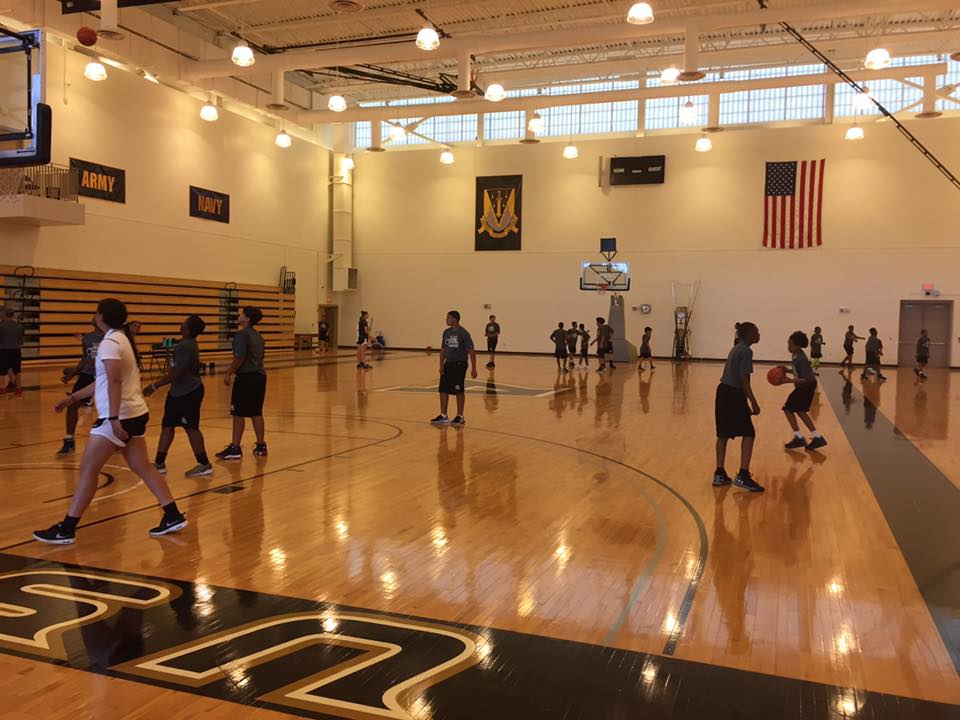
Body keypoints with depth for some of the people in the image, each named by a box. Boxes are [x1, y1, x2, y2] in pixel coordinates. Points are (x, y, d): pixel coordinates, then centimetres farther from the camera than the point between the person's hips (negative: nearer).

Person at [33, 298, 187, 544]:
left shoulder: (109, 343, -12)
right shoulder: (121, 339, 17)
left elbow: (114, 382, -24)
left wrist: (114, 419, -30)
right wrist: (72, 398, 28)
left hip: (119, 416, -9)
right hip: (136, 413, 9)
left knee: (88, 470, -1)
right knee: (143, 468, 11)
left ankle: (66, 529, 6)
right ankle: (173, 516, 11)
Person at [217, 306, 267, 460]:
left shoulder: (241, 334, -12)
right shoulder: (258, 336, 15)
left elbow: (240, 357, -20)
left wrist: (229, 373, -11)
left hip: (246, 377, -8)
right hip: (260, 375, 8)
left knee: (238, 414, -1)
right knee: (256, 413, 12)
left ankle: (235, 448, 2)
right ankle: (261, 446, 16)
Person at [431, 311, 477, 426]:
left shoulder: (463, 333, -12)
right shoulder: (446, 332, 7)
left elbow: (471, 351, -12)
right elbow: (443, 349, 14)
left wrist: (473, 368, -14)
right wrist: (441, 365, 7)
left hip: (459, 364, -6)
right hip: (448, 364, 6)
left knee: (459, 391, 0)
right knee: (443, 389, 4)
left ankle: (460, 417, 11)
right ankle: (443, 416, 13)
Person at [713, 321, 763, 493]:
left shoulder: (736, 349, 18)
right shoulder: (746, 351, -10)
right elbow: (744, 379, -17)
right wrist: (753, 402, -15)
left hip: (723, 391, 9)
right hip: (734, 395, -9)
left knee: (723, 434, 12)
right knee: (749, 434, -2)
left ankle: (720, 474, 16)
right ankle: (743, 476, -7)